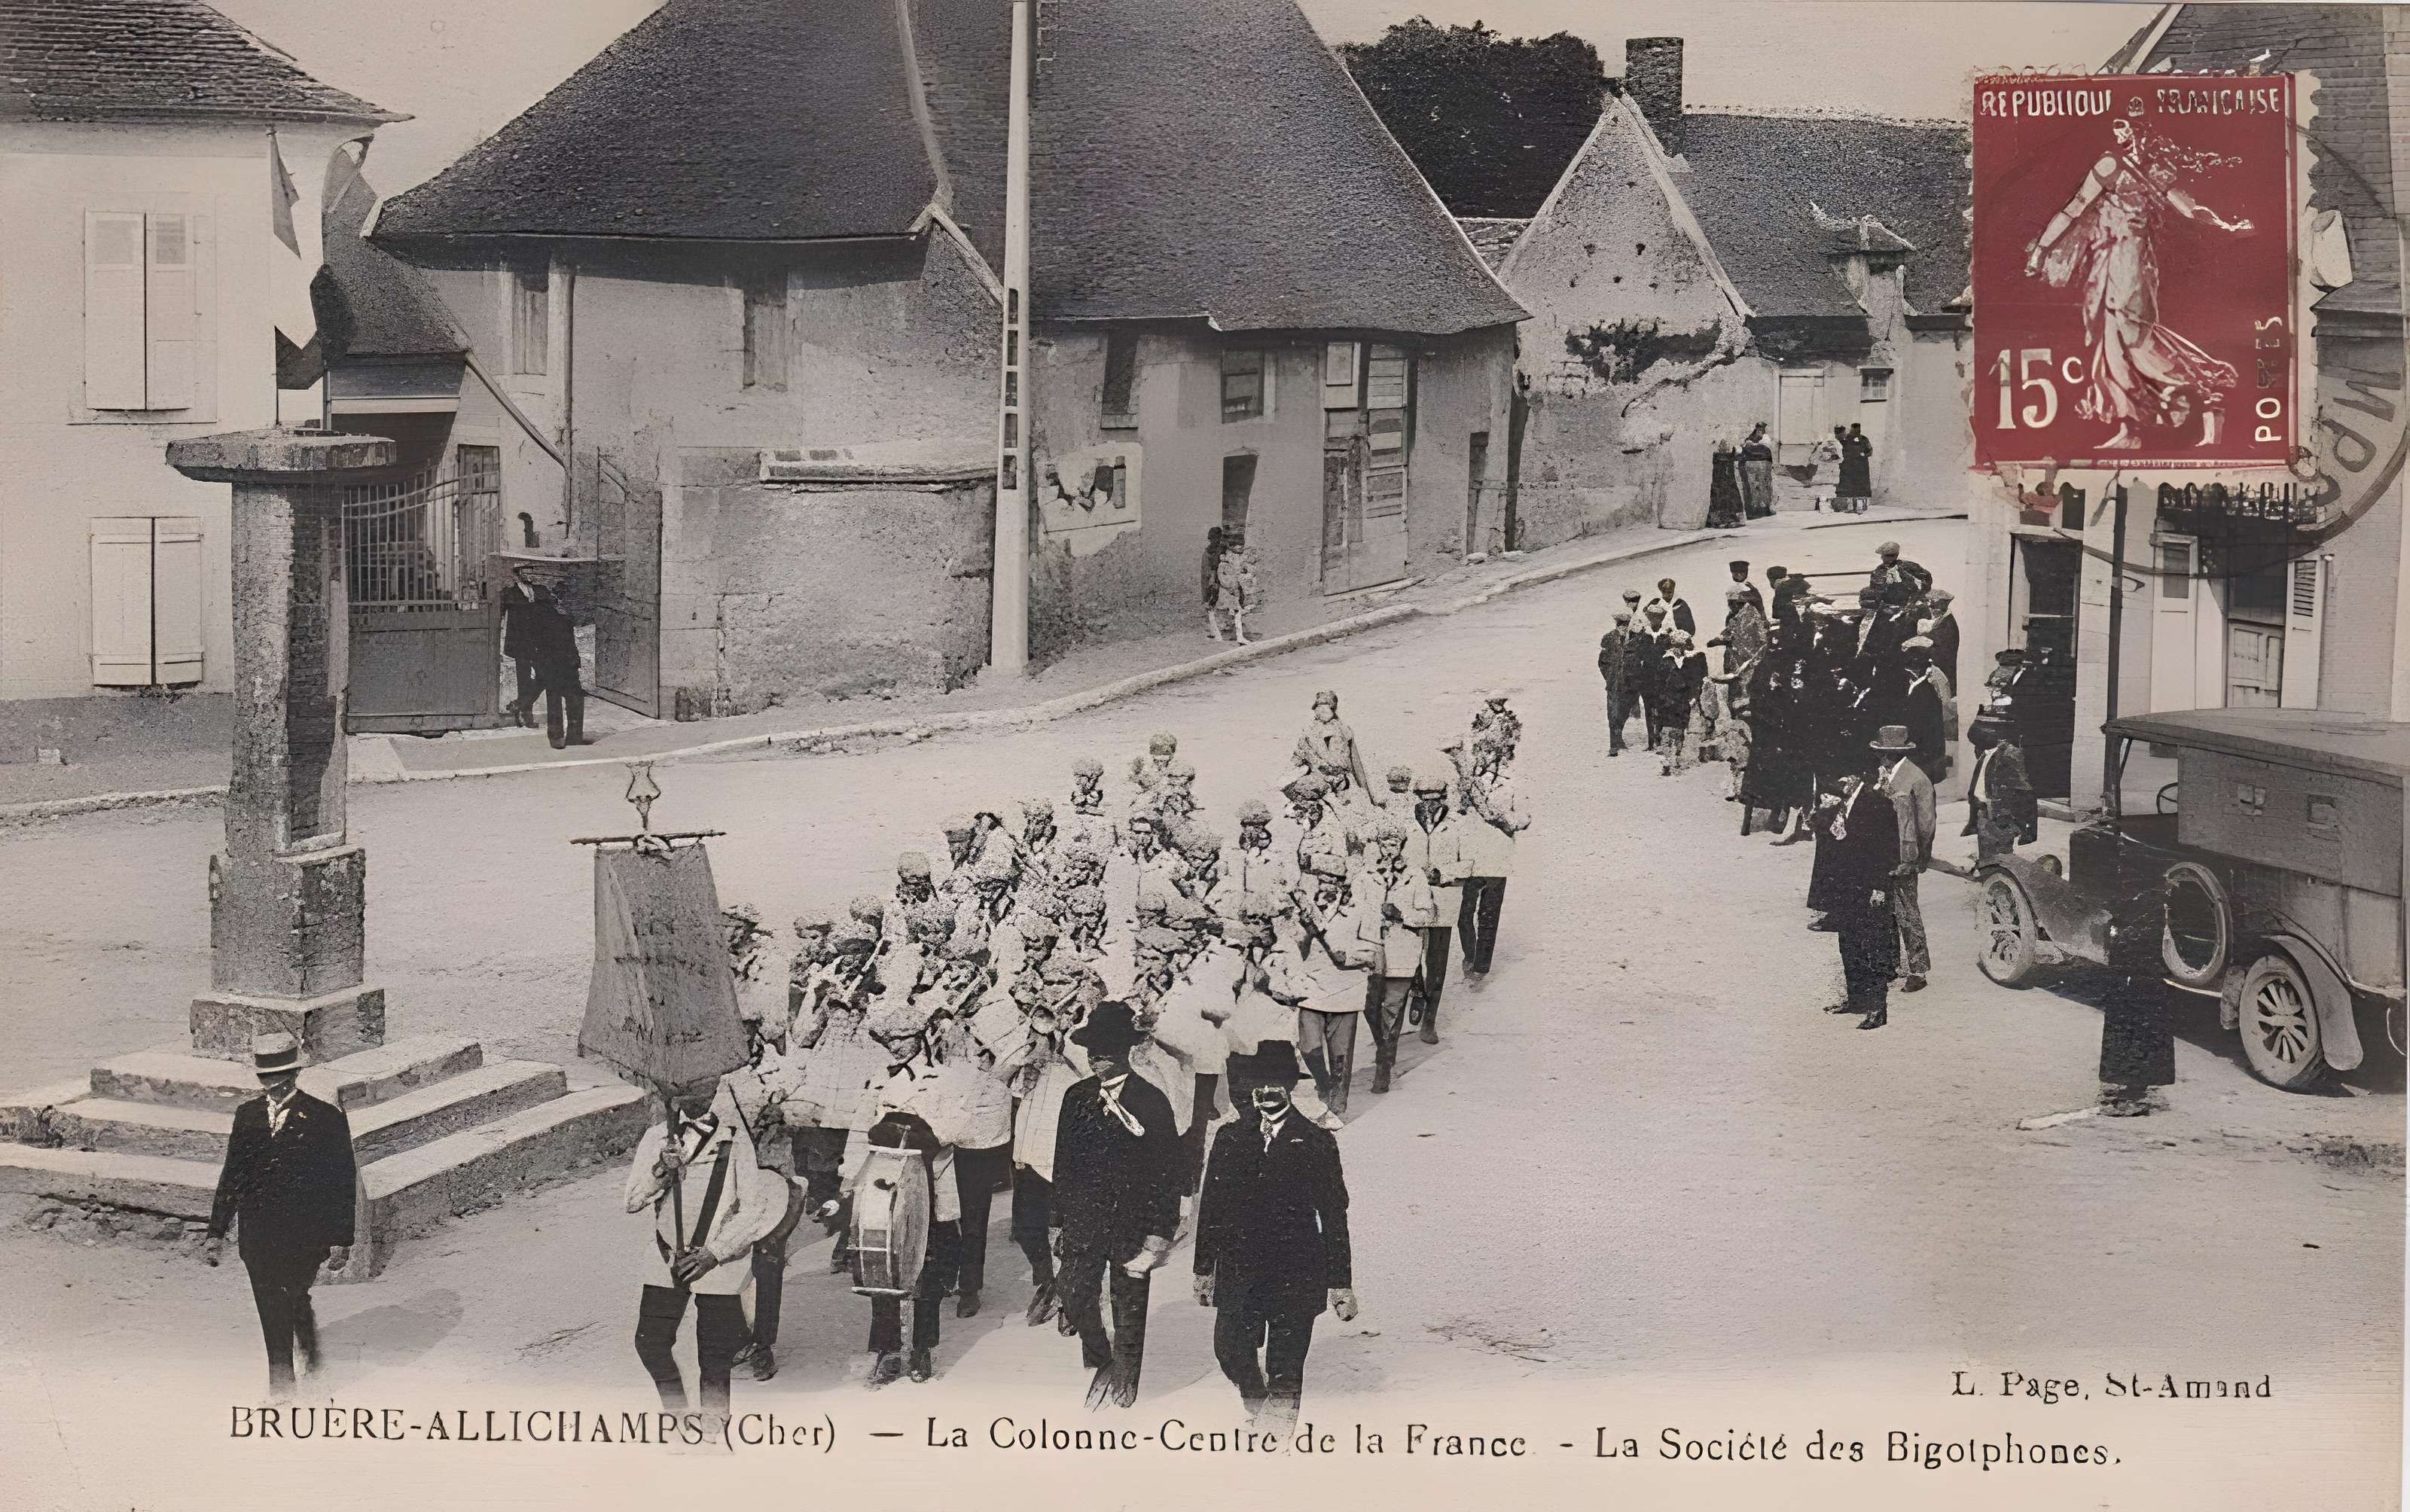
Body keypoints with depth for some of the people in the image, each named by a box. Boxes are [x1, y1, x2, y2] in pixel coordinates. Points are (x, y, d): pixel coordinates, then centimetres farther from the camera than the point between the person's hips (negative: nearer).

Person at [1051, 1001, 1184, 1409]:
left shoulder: (1151, 1102, -10)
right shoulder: (1077, 1098, 3)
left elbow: (1167, 1173, -9)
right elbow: (1064, 1164, 10)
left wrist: (1159, 1235, -12)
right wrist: (1059, 1222, 10)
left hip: (1132, 1225, -3)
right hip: (1084, 1223, 3)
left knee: (1129, 1310, 8)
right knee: (1076, 1299, 0)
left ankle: (1123, 1384, 26)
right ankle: (1101, 1361, 27)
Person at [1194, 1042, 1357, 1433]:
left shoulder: (1315, 1142, -4)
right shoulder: (1230, 1138, 3)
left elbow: (1334, 1217, -2)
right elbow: (1211, 1206, 10)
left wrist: (1341, 1283, -2)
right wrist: (1204, 1268, 11)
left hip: (1295, 1276, -3)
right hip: (1238, 1274, 3)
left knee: (1285, 1370, 1)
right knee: (1230, 1351, 8)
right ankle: (1259, 1410, 37)